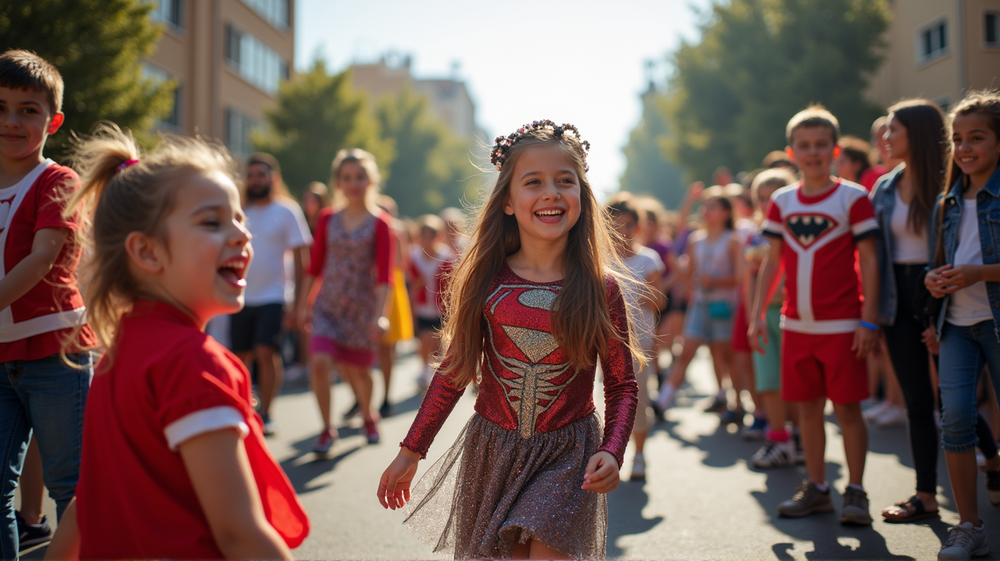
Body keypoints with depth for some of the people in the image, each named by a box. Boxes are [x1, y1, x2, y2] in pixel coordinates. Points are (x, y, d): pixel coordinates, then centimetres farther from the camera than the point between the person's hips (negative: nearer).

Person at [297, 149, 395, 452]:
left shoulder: (379, 224, -5)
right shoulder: (327, 219, 5)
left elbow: (384, 274, -12)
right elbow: (315, 266, 10)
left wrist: (379, 315, -20)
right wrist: (303, 305, 9)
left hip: (362, 307, -2)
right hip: (328, 305, 2)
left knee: (359, 371, 9)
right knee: (319, 361, -17)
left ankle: (368, 415, 41)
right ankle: (327, 429, -1)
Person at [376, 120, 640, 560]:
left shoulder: (602, 289, -7)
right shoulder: (486, 281, -4)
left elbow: (622, 385, -2)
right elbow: (454, 372, 4)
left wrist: (612, 451, -18)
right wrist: (411, 452, 6)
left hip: (567, 456, -1)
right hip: (493, 451, 2)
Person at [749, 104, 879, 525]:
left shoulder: (853, 197, -3)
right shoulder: (781, 202, 8)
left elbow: (869, 261, -5)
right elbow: (773, 263, 12)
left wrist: (869, 320, -10)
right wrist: (757, 314, 6)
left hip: (841, 325, -4)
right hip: (796, 325, 4)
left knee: (847, 408, 0)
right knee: (807, 408, 10)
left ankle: (855, 492, 11)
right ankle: (816, 489, 21)